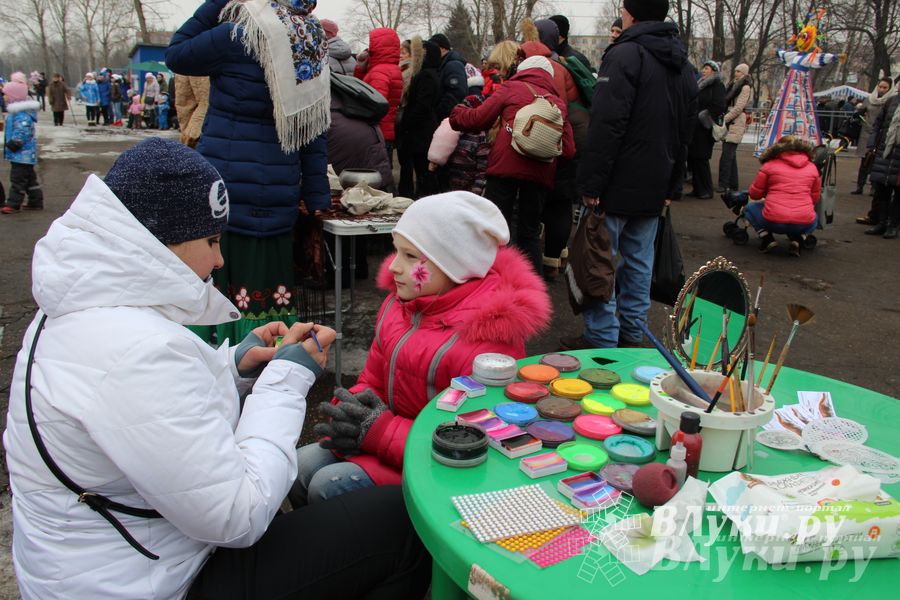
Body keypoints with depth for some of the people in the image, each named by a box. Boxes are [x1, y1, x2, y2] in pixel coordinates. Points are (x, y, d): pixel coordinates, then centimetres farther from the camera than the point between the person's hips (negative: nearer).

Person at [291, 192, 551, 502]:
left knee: (328, 486, -16)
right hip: (388, 428, 8)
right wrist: (350, 414, -13)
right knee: (299, 468, -1)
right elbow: (372, 381, 11)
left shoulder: (487, 340, -27)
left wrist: (381, 432, -24)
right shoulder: (398, 304, 1)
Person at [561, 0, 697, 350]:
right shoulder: (683, 65, 16)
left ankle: (602, 339, 2)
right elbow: (685, 133, 19)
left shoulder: (625, 55, -12)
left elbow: (606, 126, -20)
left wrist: (591, 183, -18)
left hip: (618, 187, -8)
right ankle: (632, 334, 21)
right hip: (654, 188, 8)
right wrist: (671, 187, 22)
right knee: (639, 261, 13)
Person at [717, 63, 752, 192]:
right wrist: (724, 118, 8)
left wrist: (725, 119, -14)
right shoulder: (734, 84, 19)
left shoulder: (746, 87, -6)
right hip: (729, 122, 8)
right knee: (731, 154, 10)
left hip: (736, 123, -8)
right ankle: (733, 184, 15)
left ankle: (723, 184, -14)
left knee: (727, 154, -13)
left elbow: (738, 107, -13)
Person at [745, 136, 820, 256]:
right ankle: (797, 239, 8)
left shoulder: (769, 165, 4)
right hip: (805, 225, 3)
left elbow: (754, 194, 9)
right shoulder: (812, 167, 12)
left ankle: (767, 239, 5)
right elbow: (815, 198, 17)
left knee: (749, 208, 26)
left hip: (773, 222, -2)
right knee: (813, 218, 39)